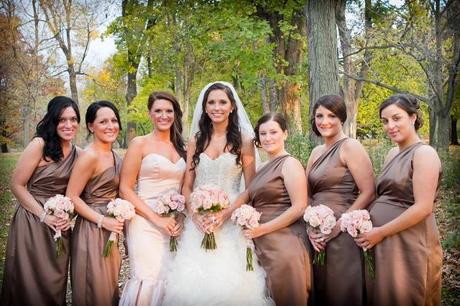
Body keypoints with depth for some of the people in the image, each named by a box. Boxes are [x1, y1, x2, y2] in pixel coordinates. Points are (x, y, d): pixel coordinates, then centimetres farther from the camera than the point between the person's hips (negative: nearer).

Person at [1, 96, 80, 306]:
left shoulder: (77, 154, 4)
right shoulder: (39, 145, -13)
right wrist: (44, 215, -15)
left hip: (59, 225, 5)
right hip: (32, 223, -5)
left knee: (54, 284, 15)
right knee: (30, 283, 6)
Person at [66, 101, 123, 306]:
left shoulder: (114, 156, 7)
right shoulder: (89, 156, -18)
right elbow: (72, 197, -19)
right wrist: (102, 220, -20)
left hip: (111, 230, 8)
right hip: (92, 230, -8)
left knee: (109, 287, 20)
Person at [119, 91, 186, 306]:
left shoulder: (180, 147, 12)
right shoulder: (140, 144, -3)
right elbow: (125, 189, -8)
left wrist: (181, 218, 0)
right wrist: (157, 219, -13)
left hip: (174, 225, 5)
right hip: (146, 223, -4)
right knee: (148, 279, -7)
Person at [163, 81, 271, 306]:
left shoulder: (243, 140, 1)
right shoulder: (196, 141, 9)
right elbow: (187, 186, 9)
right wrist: (195, 214, -8)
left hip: (231, 221, -2)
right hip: (198, 222, 2)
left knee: (229, 279, -5)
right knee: (194, 278, 0)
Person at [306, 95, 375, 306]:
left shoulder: (350, 147, -7)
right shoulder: (316, 152, 13)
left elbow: (368, 192, -13)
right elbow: (306, 194, 12)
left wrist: (338, 226, -16)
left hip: (343, 235, -6)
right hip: (316, 236, 6)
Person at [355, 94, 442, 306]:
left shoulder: (424, 153, -13)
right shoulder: (392, 154, 12)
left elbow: (423, 208, -20)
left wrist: (381, 232, -16)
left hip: (409, 244, -8)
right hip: (382, 241, 8)